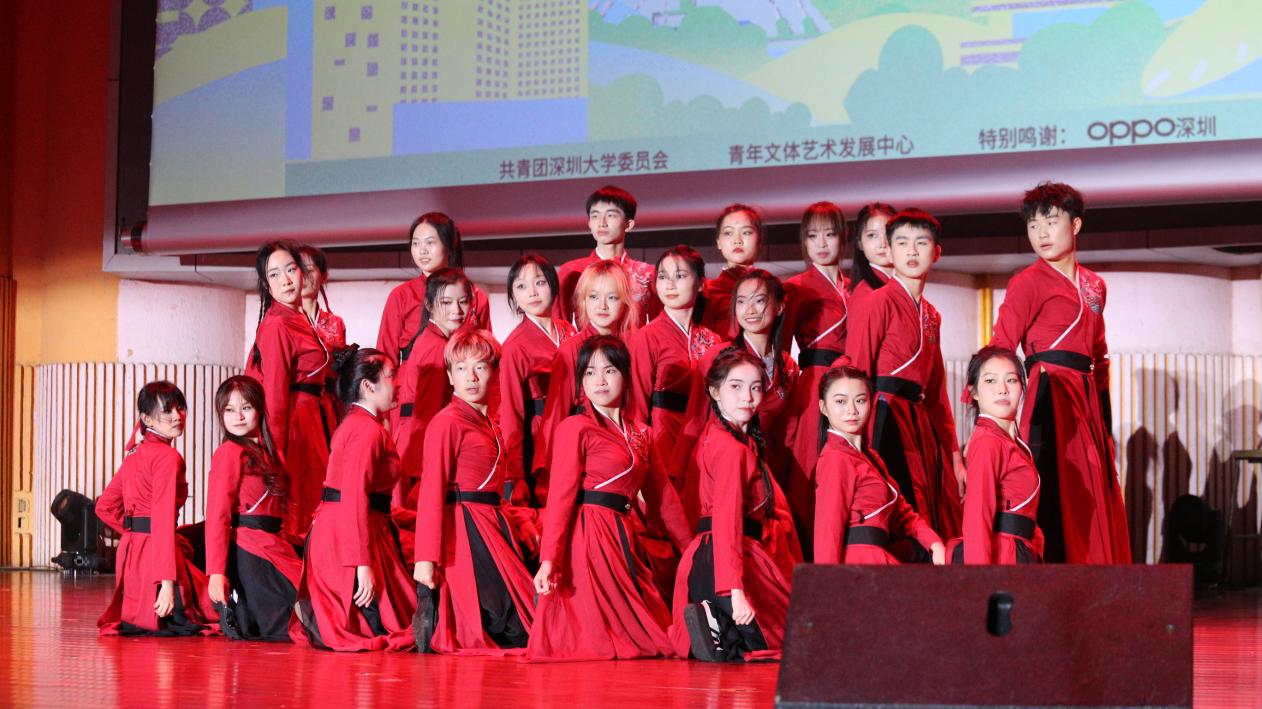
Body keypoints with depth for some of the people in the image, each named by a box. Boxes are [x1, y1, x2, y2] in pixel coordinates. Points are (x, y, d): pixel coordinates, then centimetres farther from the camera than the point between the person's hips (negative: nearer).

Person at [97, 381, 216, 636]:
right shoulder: (168, 457, -13)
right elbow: (163, 519, -22)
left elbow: (105, 506, 20)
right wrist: (168, 580, -27)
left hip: (130, 549, 9)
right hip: (154, 553, -9)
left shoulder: (135, 453, 14)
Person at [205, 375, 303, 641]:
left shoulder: (264, 450, 17)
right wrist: (216, 572, -21)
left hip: (275, 547, 9)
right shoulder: (229, 452, -10)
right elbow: (217, 516, -15)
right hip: (247, 555, -9)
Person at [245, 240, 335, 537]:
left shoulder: (300, 319, 13)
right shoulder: (276, 325, -15)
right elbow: (274, 394, -17)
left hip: (313, 418, 10)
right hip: (295, 421, -10)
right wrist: (277, 454, -19)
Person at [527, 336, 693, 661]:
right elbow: (560, 496, -12)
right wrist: (549, 560, -20)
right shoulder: (575, 428, -5)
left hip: (624, 536, 7)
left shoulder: (641, 434, 15)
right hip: (587, 536, -7)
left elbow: (663, 497, 20)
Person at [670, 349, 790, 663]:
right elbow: (727, 522, -26)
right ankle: (719, 623, -15)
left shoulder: (716, 435, 11)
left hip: (703, 555, 9)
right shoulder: (732, 448, -17)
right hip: (728, 557, -9)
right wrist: (735, 591, -32)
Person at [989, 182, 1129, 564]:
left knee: (1095, 503, 6)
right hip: (1050, 396, -7)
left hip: (1086, 398, 7)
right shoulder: (1028, 282, -2)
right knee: (1055, 495, -12)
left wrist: (1103, 408, 17)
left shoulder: (1094, 285, 17)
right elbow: (1000, 348, -8)